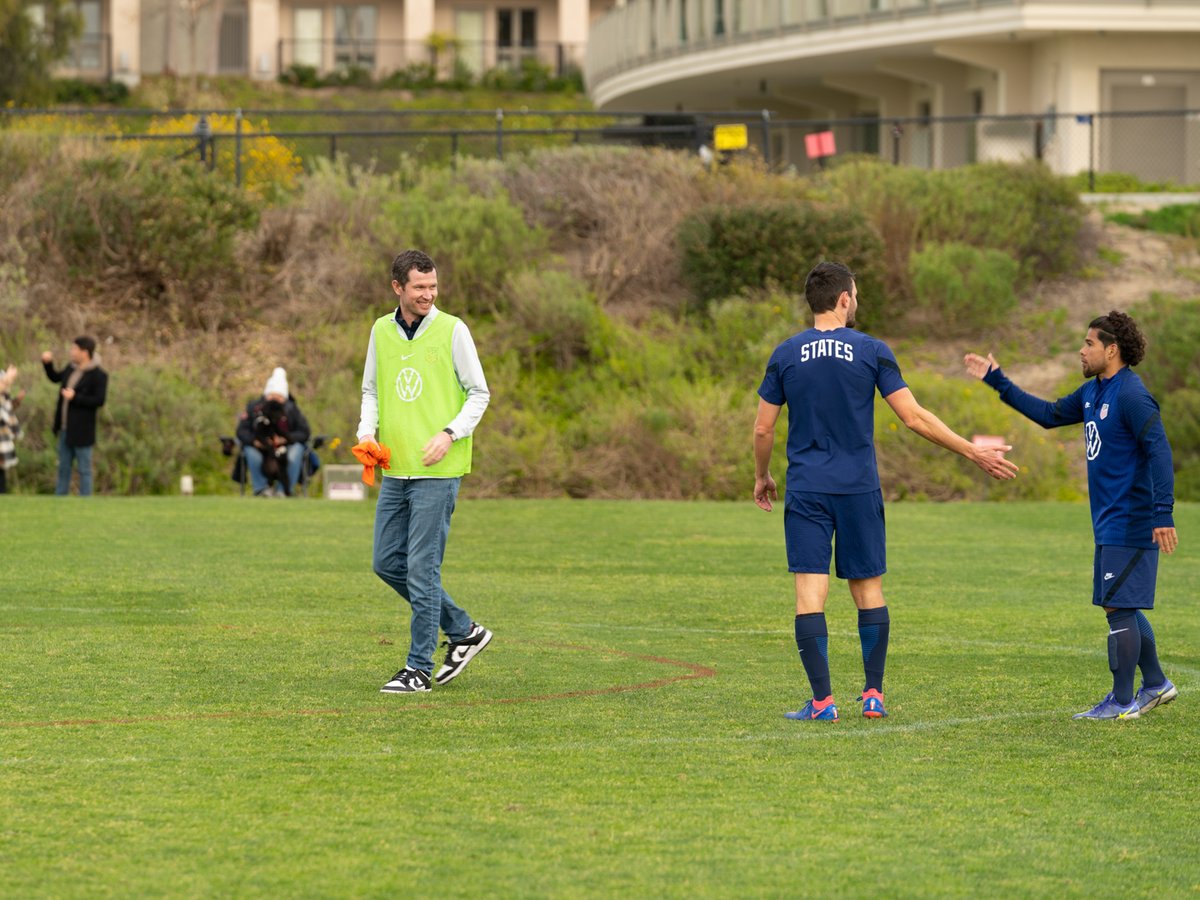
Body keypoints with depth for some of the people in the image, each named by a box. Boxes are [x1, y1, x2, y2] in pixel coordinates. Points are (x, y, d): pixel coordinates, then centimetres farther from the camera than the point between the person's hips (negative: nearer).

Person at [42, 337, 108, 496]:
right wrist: (47, 363, 8)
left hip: (82, 431, -8)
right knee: (63, 467, 16)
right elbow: (55, 378, 24)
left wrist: (75, 398, -22)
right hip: (65, 429, 8)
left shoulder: (98, 375, -17)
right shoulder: (71, 368, 6)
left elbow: (100, 400, -20)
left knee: (84, 469, 1)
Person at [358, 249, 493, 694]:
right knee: (388, 562, 8)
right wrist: (367, 432, 1)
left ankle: (419, 669, 1)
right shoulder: (381, 331, 8)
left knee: (421, 568, -7)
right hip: (394, 470, 6)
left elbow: (479, 393, -1)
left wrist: (450, 434, -14)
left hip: (437, 471, -6)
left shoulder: (452, 330, -5)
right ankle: (464, 631, 23)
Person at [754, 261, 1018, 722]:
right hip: (859, 490, 0)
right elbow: (915, 417, -4)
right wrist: (974, 453, 3)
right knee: (868, 590, 11)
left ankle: (822, 700, -9)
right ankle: (873, 694, 11)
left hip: (806, 490, 0)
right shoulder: (871, 351, -3)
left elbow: (763, 429, 5)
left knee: (810, 593, -3)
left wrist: (762, 476, 23)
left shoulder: (786, 354, 2)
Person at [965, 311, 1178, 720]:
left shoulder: (1131, 396, -17)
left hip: (1128, 526, -10)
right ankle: (1156, 685, 26)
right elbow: (1049, 414, 26)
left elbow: (1159, 451, -21)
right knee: (1123, 608, 15)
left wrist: (1163, 514, -26)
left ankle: (1122, 701, -2)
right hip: (1109, 525, 10)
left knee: (1118, 607, -7)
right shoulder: (1093, 392, 13)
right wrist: (996, 381, 25)